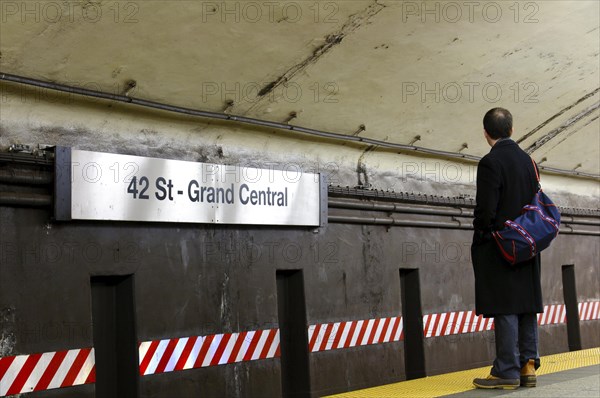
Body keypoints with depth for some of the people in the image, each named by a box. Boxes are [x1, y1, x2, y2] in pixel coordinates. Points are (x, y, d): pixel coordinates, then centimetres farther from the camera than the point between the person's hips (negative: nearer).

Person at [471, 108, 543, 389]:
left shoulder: (490, 163, -13)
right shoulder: (527, 160, 9)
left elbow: (486, 210, -17)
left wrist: (478, 241, -5)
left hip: (498, 247, -7)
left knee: (505, 309, -5)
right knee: (527, 306, 10)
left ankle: (507, 372, -2)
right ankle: (528, 366, 14)